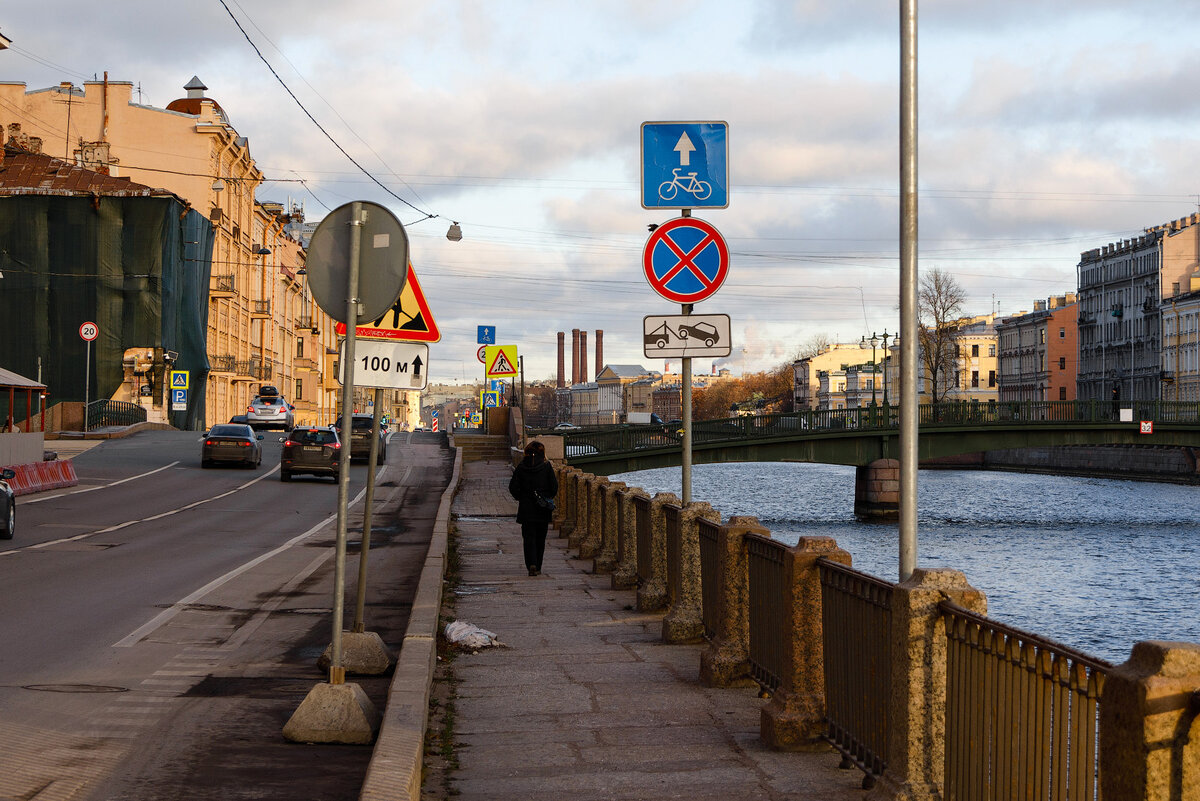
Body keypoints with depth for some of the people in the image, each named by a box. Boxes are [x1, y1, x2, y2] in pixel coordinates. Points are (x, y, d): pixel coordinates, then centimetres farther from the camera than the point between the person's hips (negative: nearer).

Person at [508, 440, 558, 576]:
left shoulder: (521, 467, -2)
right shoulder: (546, 467, -5)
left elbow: (513, 488, -3)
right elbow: (554, 487, -5)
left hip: (526, 508, 0)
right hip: (543, 509, 0)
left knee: (529, 537, 1)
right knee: (540, 538, 11)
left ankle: (532, 564, -18)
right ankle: (537, 567, 16)